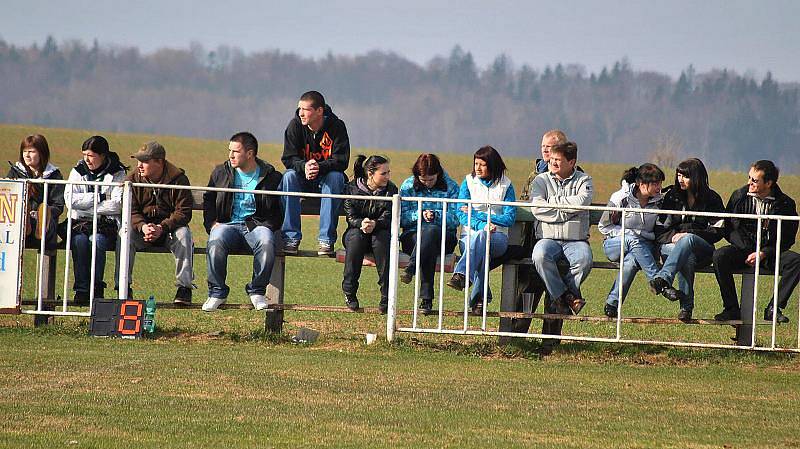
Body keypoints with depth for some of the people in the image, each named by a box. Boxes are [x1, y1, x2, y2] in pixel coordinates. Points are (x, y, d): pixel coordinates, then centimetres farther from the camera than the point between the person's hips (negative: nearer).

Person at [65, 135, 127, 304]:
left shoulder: (118, 174, 3)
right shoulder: (78, 171, 11)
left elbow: (117, 205, -10)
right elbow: (70, 199, -4)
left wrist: (85, 205, -9)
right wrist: (99, 197, -9)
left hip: (107, 223, -2)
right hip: (80, 223, 2)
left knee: (97, 240, -34)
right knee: (80, 240, -31)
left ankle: (96, 289, -28)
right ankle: (81, 289, -29)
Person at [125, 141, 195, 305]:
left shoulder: (178, 179, -9)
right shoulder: (133, 179, -2)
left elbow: (183, 212, -14)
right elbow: (131, 211, -8)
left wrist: (162, 228, -30)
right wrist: (143, 227, -31)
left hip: (169, 227, -1)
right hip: (142, 228, 2)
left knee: (183, 234, -33)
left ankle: (184, 287, -27)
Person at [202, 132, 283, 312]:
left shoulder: (271, 177, 6)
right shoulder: (221, 172, 14)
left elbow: (277, 212, 10)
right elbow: (208, 201, 21)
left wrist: (266, 226, -7)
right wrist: (212, 223, 4)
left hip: (257, 226, -1)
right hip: (227, 224, 1)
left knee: (267, 243, -36)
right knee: (215, 242, -34)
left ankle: (257, 291, -15)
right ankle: (217, 292, -18)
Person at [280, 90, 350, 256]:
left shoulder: (336, 126, -13)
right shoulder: (295, 125, -9)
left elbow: (342, 161, -19)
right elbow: (288, 158, -12)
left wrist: (320, 167, -38)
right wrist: (304, 166, -35)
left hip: (326, 177, -1)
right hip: (303, 180, 1)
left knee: (335, 177, -34)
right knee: (289, 176, -30)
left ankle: (327, 239, -32)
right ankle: (291, 237, -29)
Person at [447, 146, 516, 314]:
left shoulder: (505, 185, 8)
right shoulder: (468, 182, 12)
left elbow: (510, 219, 0)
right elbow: (461, 214, 2)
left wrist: (477, 214, -5)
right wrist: (481, 225, -19)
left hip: (497, 238, -1)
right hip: (470, 235, 1)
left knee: (481, 237, -40)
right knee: (481, 251, -38)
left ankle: (461, 274, -55)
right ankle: (481, 297, -48)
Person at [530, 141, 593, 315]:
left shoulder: (583, 180, 9)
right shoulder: (541, 180, 12)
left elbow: (582, 202, -13)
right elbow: (537, 208, -5)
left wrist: (551, 202, -5)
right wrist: (568, 212, -7)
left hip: (576, 240, 0)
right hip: (548, 238, 0)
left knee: (584, 259, -33)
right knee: (540, 256, -34)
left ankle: (558, 298, -15)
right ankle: (566, 296, -21)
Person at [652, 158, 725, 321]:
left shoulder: (711, 199, 8)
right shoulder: (670, 196, 13)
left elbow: (717, 232, 0)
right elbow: (659, 230, 11)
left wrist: (690, 234, -12)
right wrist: (673, 237, -10)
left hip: (702, 250, -1)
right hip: (670, 245, 1)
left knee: (688, 240, -39)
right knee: (687, 258, -36)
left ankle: (663, 279, -58)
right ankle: (686, 306, -43)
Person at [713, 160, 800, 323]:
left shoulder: (785, 204, -4)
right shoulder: (739, 196, 0)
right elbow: (729, 229, 1)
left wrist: (763, 254, -16)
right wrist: (747, 250, -14)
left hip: (770, 253, -1)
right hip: (743, 249, 1)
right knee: (719, 256, -30)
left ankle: (774, 308, -23)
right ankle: (731, 309, -23)